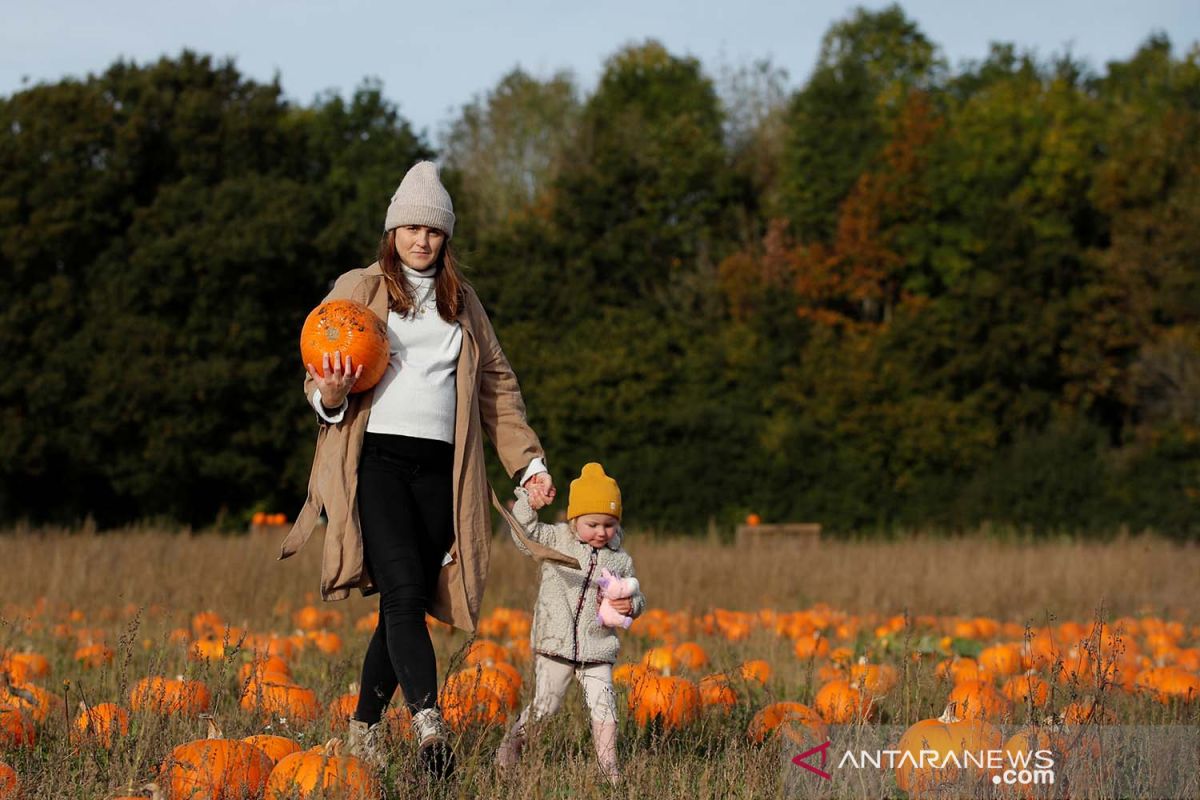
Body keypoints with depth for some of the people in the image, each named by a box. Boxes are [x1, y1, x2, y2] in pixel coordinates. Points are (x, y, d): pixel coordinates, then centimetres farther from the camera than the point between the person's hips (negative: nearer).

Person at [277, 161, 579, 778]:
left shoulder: (461, 303, 21)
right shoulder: (357, 290, 10)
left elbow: (497, 387, 24)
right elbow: (318, 380, 9)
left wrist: (529, 462, 16)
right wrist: (329, 396, -16)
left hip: (439, 468, 4)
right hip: (376, 457, -4)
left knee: (409, 602, 2)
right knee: (404, 591, -20)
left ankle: (364, 728, 15)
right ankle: (429, 727, -33)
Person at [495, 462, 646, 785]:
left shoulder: (620, 560, 7)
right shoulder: (556, 540, 2)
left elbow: (636, 598, 14)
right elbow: (524, 534, -7)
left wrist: (630, 605, -9)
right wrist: (528, 504, -21)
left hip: (597, 649, 2)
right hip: (556, 644, -2)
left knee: (604, 707, -6)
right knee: (544, 706, 2)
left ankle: (609, 768, -1)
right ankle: (513, 740, 27)